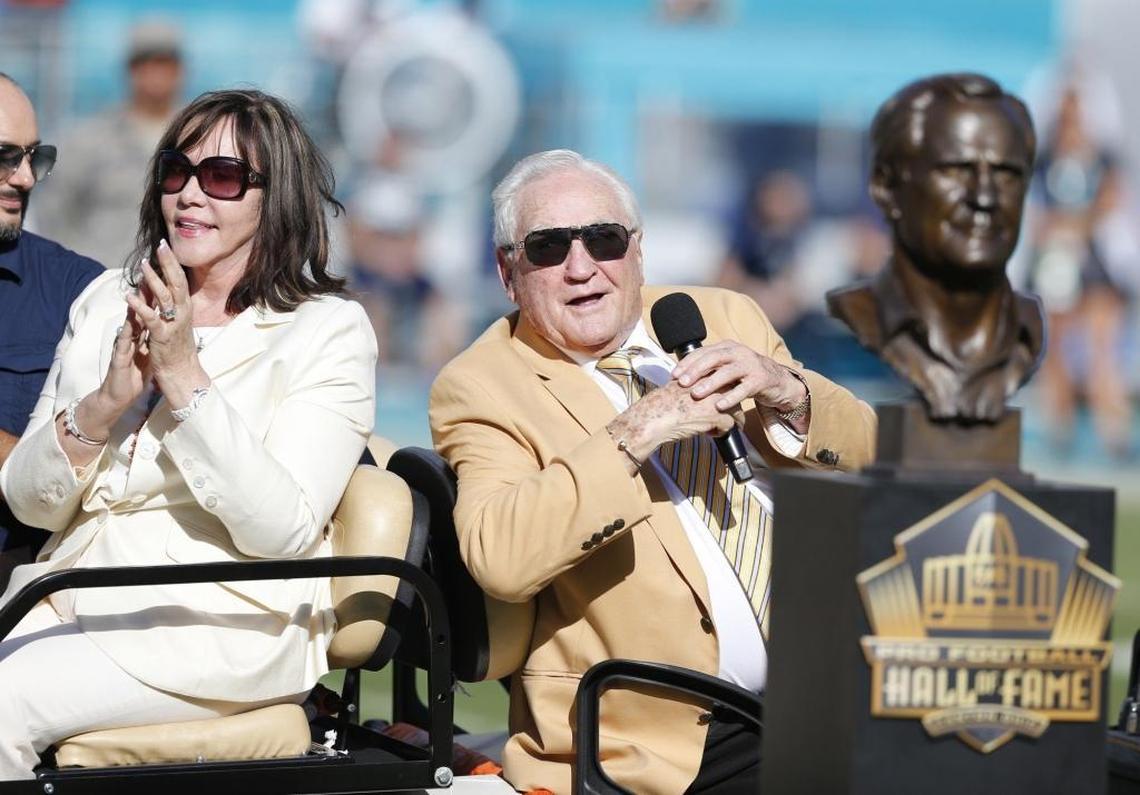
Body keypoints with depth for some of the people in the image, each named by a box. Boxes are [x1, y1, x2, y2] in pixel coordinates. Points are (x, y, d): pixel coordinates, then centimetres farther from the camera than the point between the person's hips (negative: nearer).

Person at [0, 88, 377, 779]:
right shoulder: (109, 302, 14)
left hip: (224, 623, -5)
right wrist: (105, 403, -9)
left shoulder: (328, 332, 0)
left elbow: (282, 530, -13)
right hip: (71, 601, 5)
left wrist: (185, 378, -17)